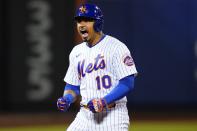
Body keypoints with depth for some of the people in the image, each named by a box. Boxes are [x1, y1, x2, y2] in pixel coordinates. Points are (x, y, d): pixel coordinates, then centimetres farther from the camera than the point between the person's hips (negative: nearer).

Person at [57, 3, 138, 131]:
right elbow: (72, 86, 20)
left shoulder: (116, 47, -8)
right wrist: (66, 100, -2)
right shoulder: (76, 52, 13)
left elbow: (128, 84, -14)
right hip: (86, 115, 6)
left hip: (113, 115, -6)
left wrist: (104, 102, -25)